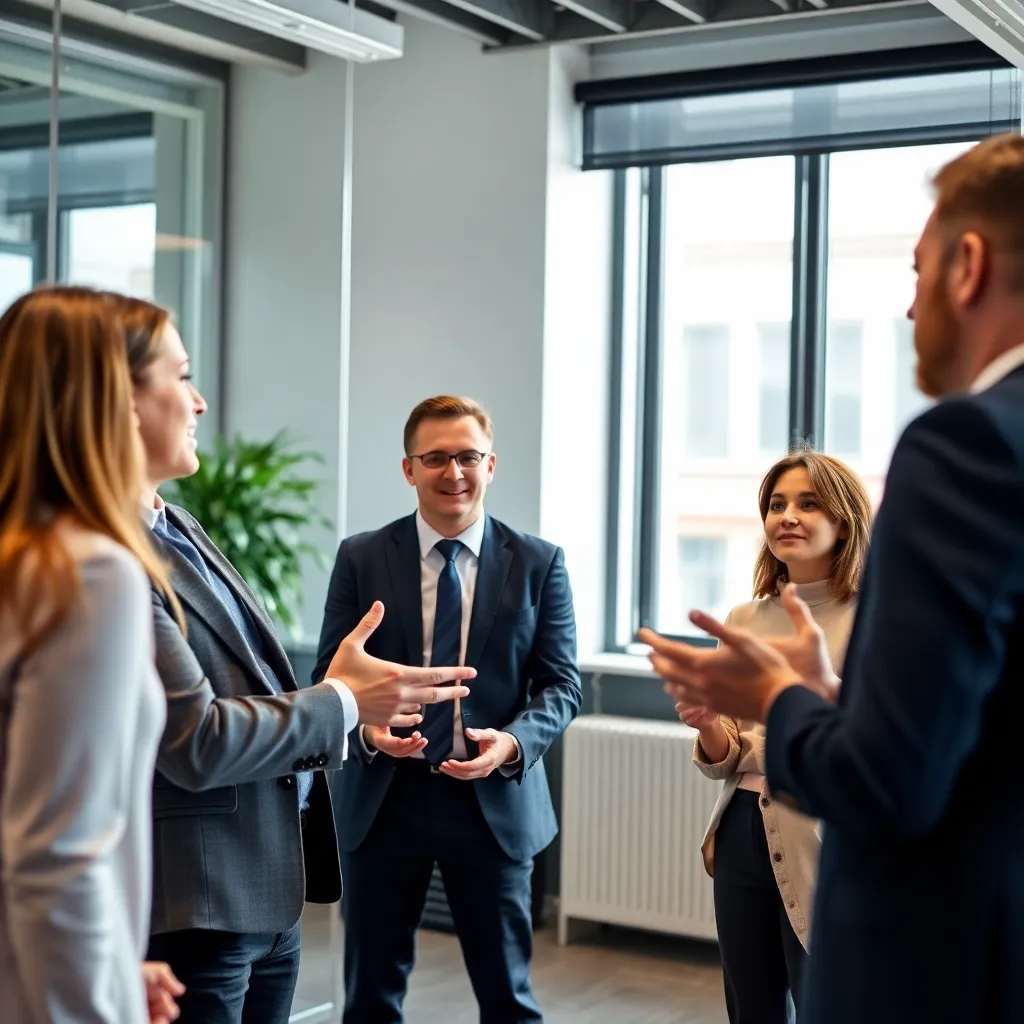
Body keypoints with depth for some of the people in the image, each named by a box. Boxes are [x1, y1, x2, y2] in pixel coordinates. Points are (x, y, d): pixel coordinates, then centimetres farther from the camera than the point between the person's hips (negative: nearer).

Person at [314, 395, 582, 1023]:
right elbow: (330, 673, 2)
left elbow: (561, 684, 0)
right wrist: (365, 726, -19)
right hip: (384, 800, 1)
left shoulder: (539, 564, 1)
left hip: (494, 802, 0)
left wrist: (513, 742, -19)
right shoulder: (361, 559, 1)